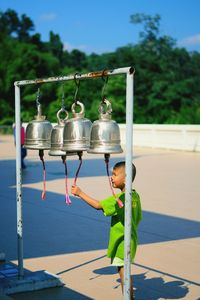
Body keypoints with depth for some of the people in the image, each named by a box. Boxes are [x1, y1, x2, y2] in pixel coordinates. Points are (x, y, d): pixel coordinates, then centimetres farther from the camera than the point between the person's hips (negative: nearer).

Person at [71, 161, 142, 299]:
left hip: (122, 243, -9)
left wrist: (80, 193, -18)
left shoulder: (120, 198, -22)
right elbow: (138, 217, 11)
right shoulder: (135, 196, 4)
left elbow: (98, 205, -24)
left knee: (123, 272, 1)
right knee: (125, 271, 21)